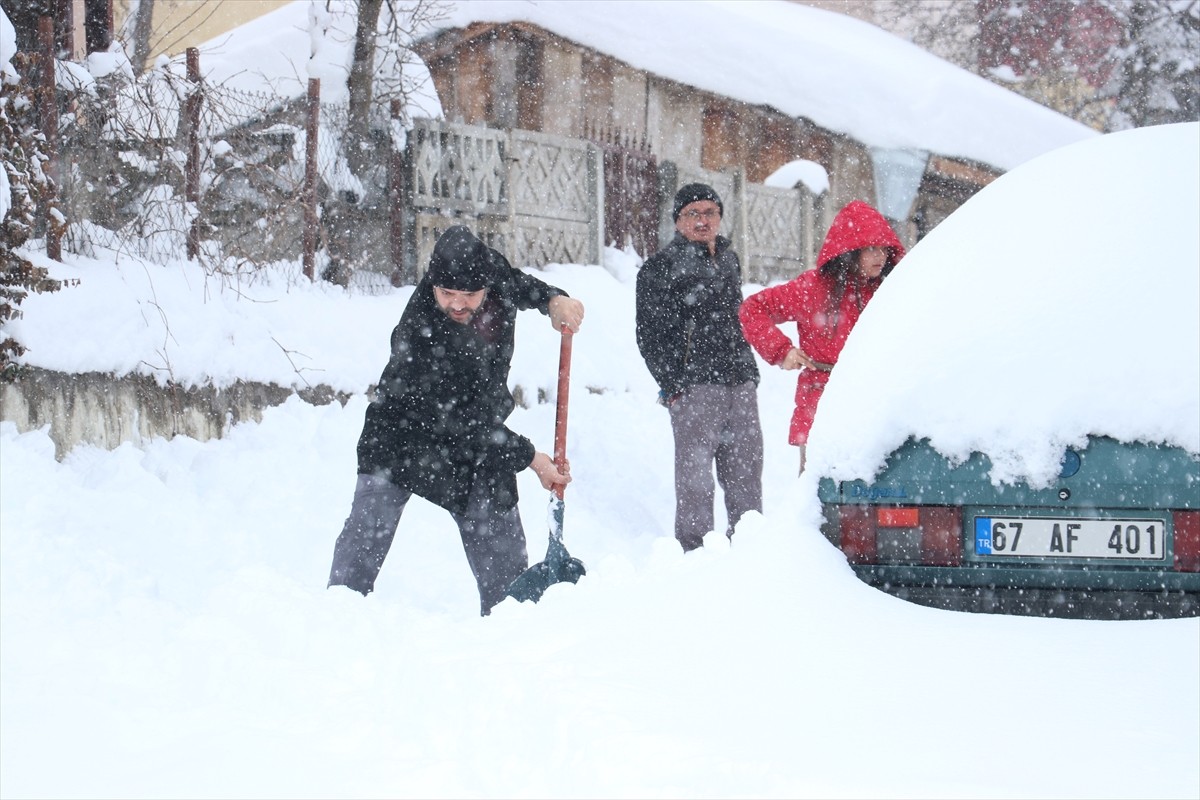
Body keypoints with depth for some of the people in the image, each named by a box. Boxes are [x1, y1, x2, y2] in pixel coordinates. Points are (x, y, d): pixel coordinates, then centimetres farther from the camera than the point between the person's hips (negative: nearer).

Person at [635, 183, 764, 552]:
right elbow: (650, 335, -4)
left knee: (747, 475, 8)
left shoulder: (729, 260, 19)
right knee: (695, 479, -6)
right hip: (694, 387, -6)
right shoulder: (659, 268, 0)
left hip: (740, 385, 6)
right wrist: (673, 386, -11)